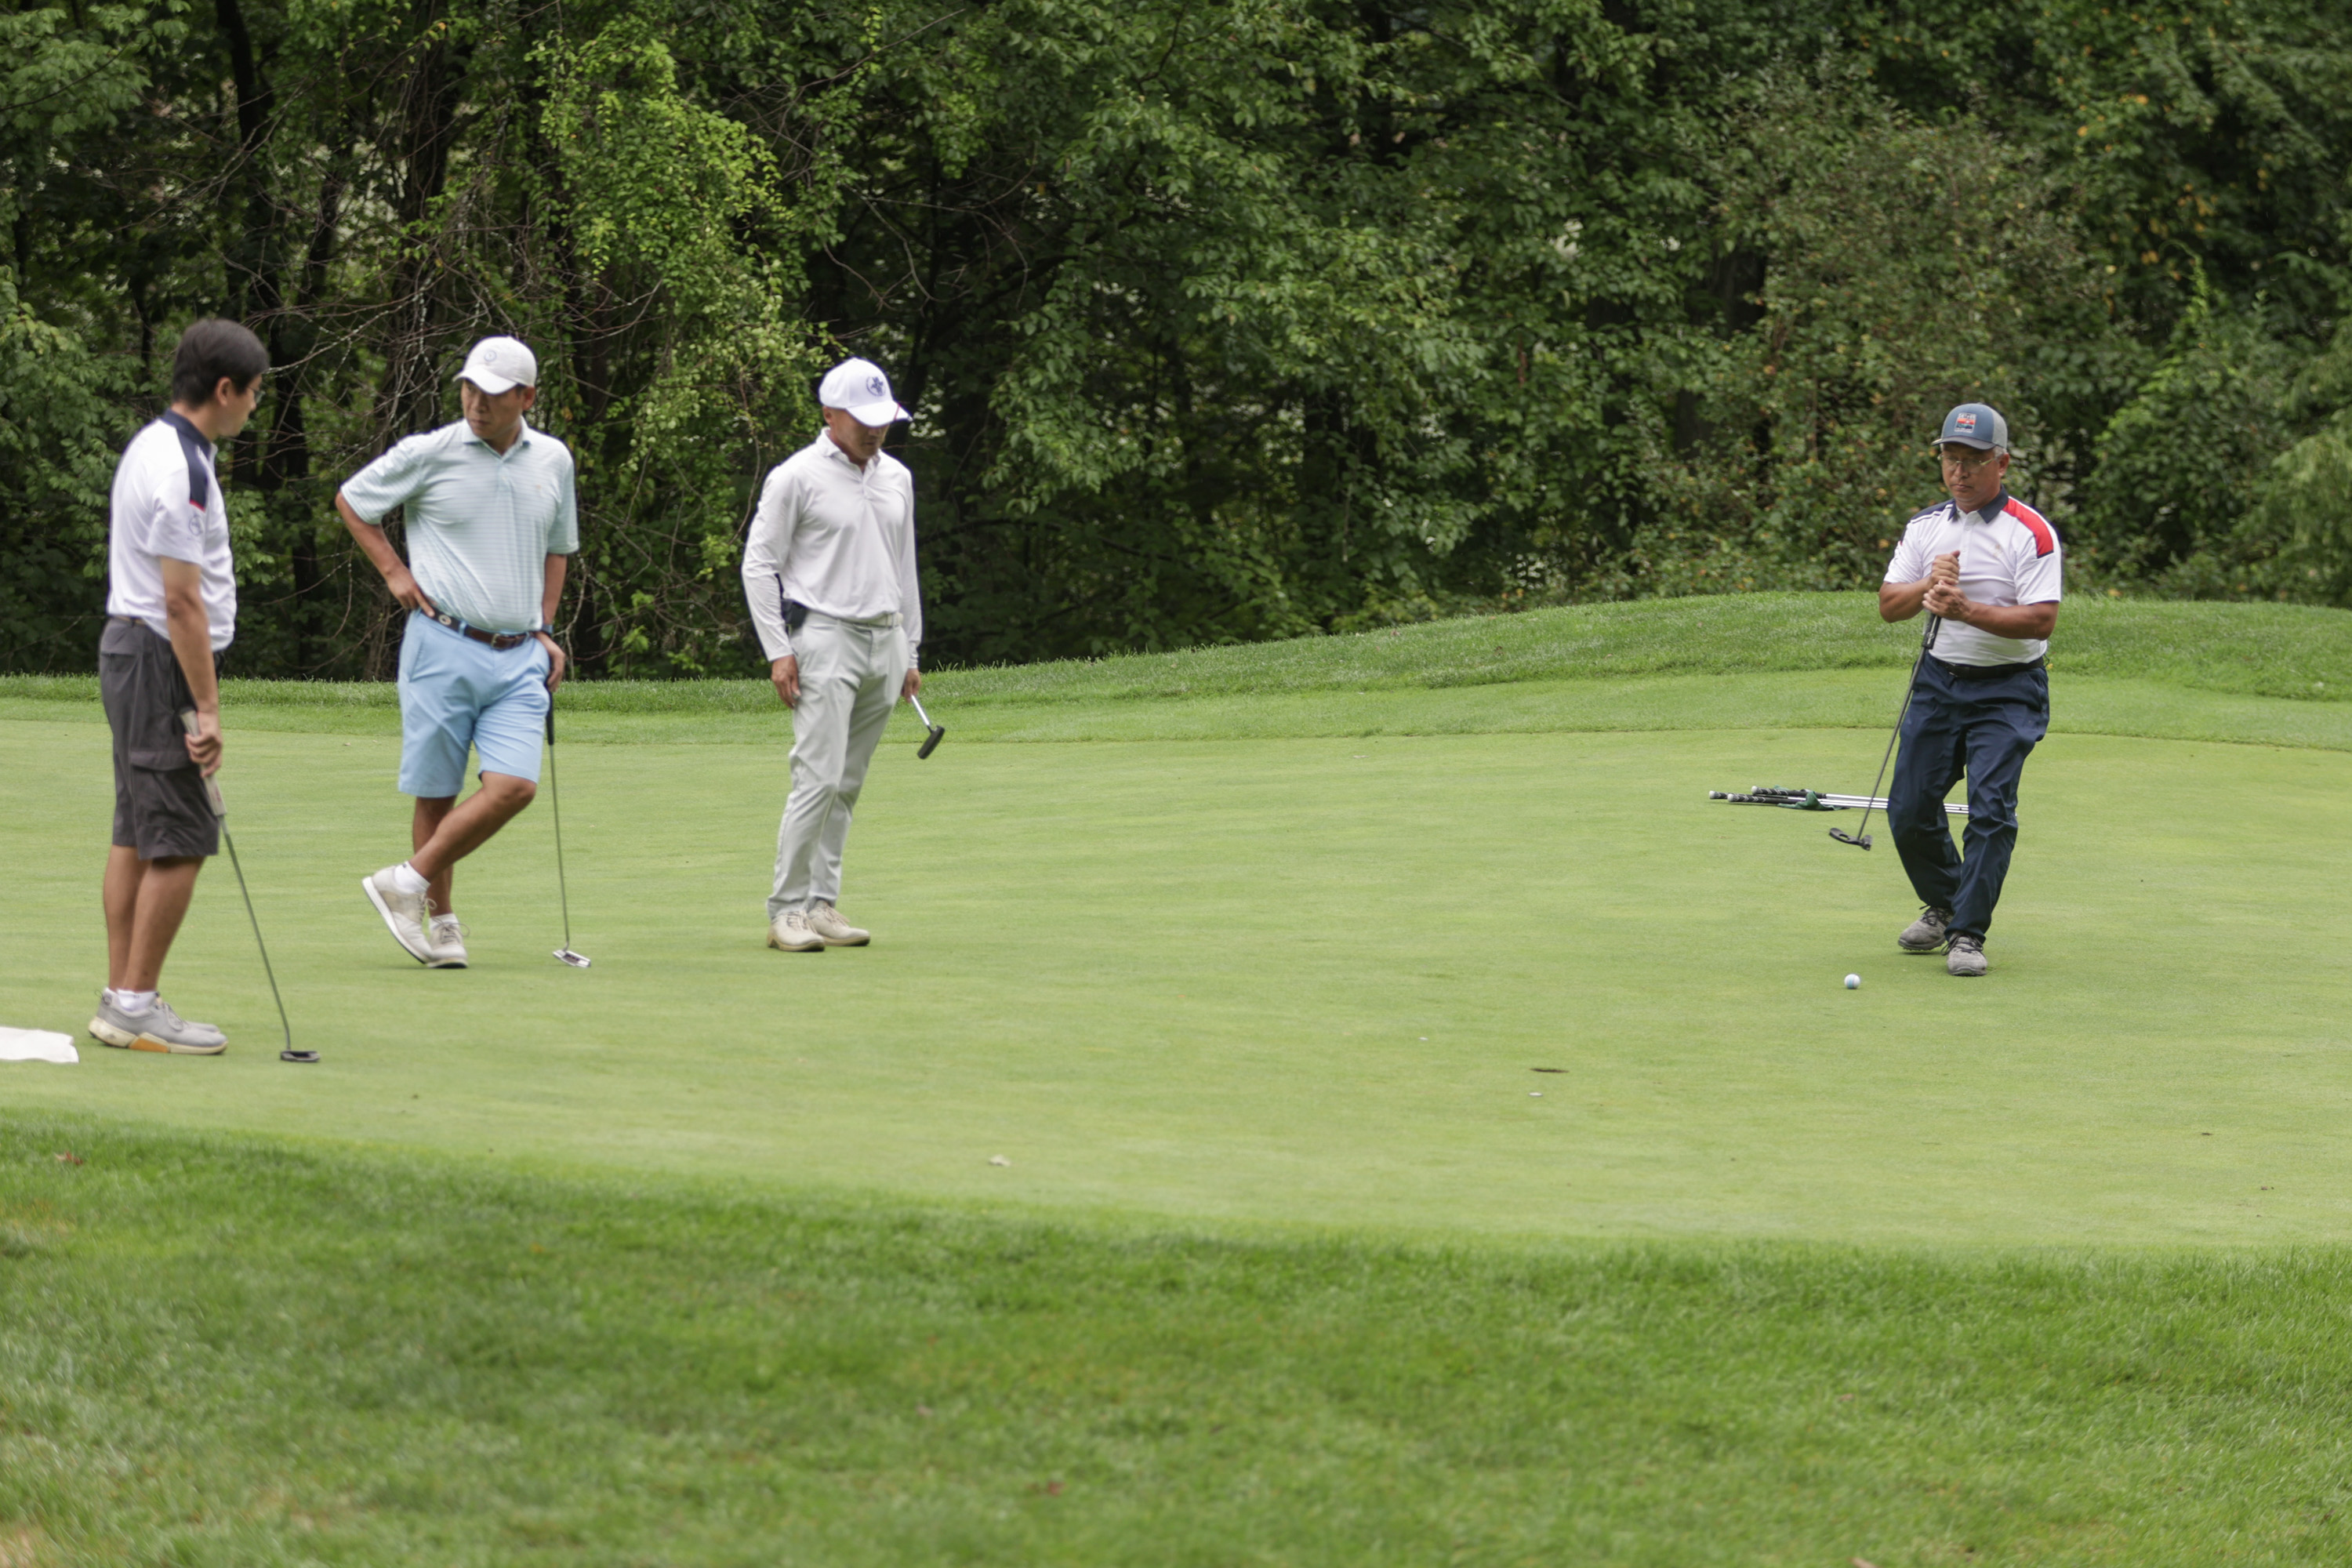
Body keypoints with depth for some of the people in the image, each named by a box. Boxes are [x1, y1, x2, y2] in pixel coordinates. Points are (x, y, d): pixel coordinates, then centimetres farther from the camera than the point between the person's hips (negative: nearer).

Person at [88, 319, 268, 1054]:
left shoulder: (151, 445, 12)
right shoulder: (180, 469, -20)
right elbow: (183, 601, -21)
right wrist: (207, 709, -18)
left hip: (130, 650, 11)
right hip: (161, 662, -11)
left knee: (135, 835, 11)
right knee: (180, 842, -8)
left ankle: (121, 1000, 13)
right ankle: (137, 1007, -6)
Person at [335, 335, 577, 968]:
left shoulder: (553, 460, 9)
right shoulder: (429, 454, -4)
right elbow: (351, 500, 10)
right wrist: (394, 571, 3)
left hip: (518, 656, 3)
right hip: (444, 647, -3)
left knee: (514, 786, -12)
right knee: (437, 791, 1)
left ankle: (407, 884, 1)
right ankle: (441, 919, 15)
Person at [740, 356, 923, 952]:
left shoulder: (897, 478, 15)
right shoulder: (796, 477, -5)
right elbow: (758, 564, -4)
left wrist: (910, 648, 20)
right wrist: (777, 651, -10)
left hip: (884, 643, 6)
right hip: (824, 639, -6)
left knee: (847, 785, 6)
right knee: (819, 778, -13)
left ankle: (822, 903, 11)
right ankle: (787, 909, -9)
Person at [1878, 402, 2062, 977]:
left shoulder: (2031, 532, -11)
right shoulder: (1925, 527, 7)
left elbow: (2041, 620, -19)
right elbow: (1888, 605, 4)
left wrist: (1968, 610, -29)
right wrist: (1927, 587, -16)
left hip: (2007, 692, -5)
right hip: (1939, 681, 5)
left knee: (1990, 807, -16)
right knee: (1909, 807, 5)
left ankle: (1968, 933, -9)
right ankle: (1943, 906, 29)